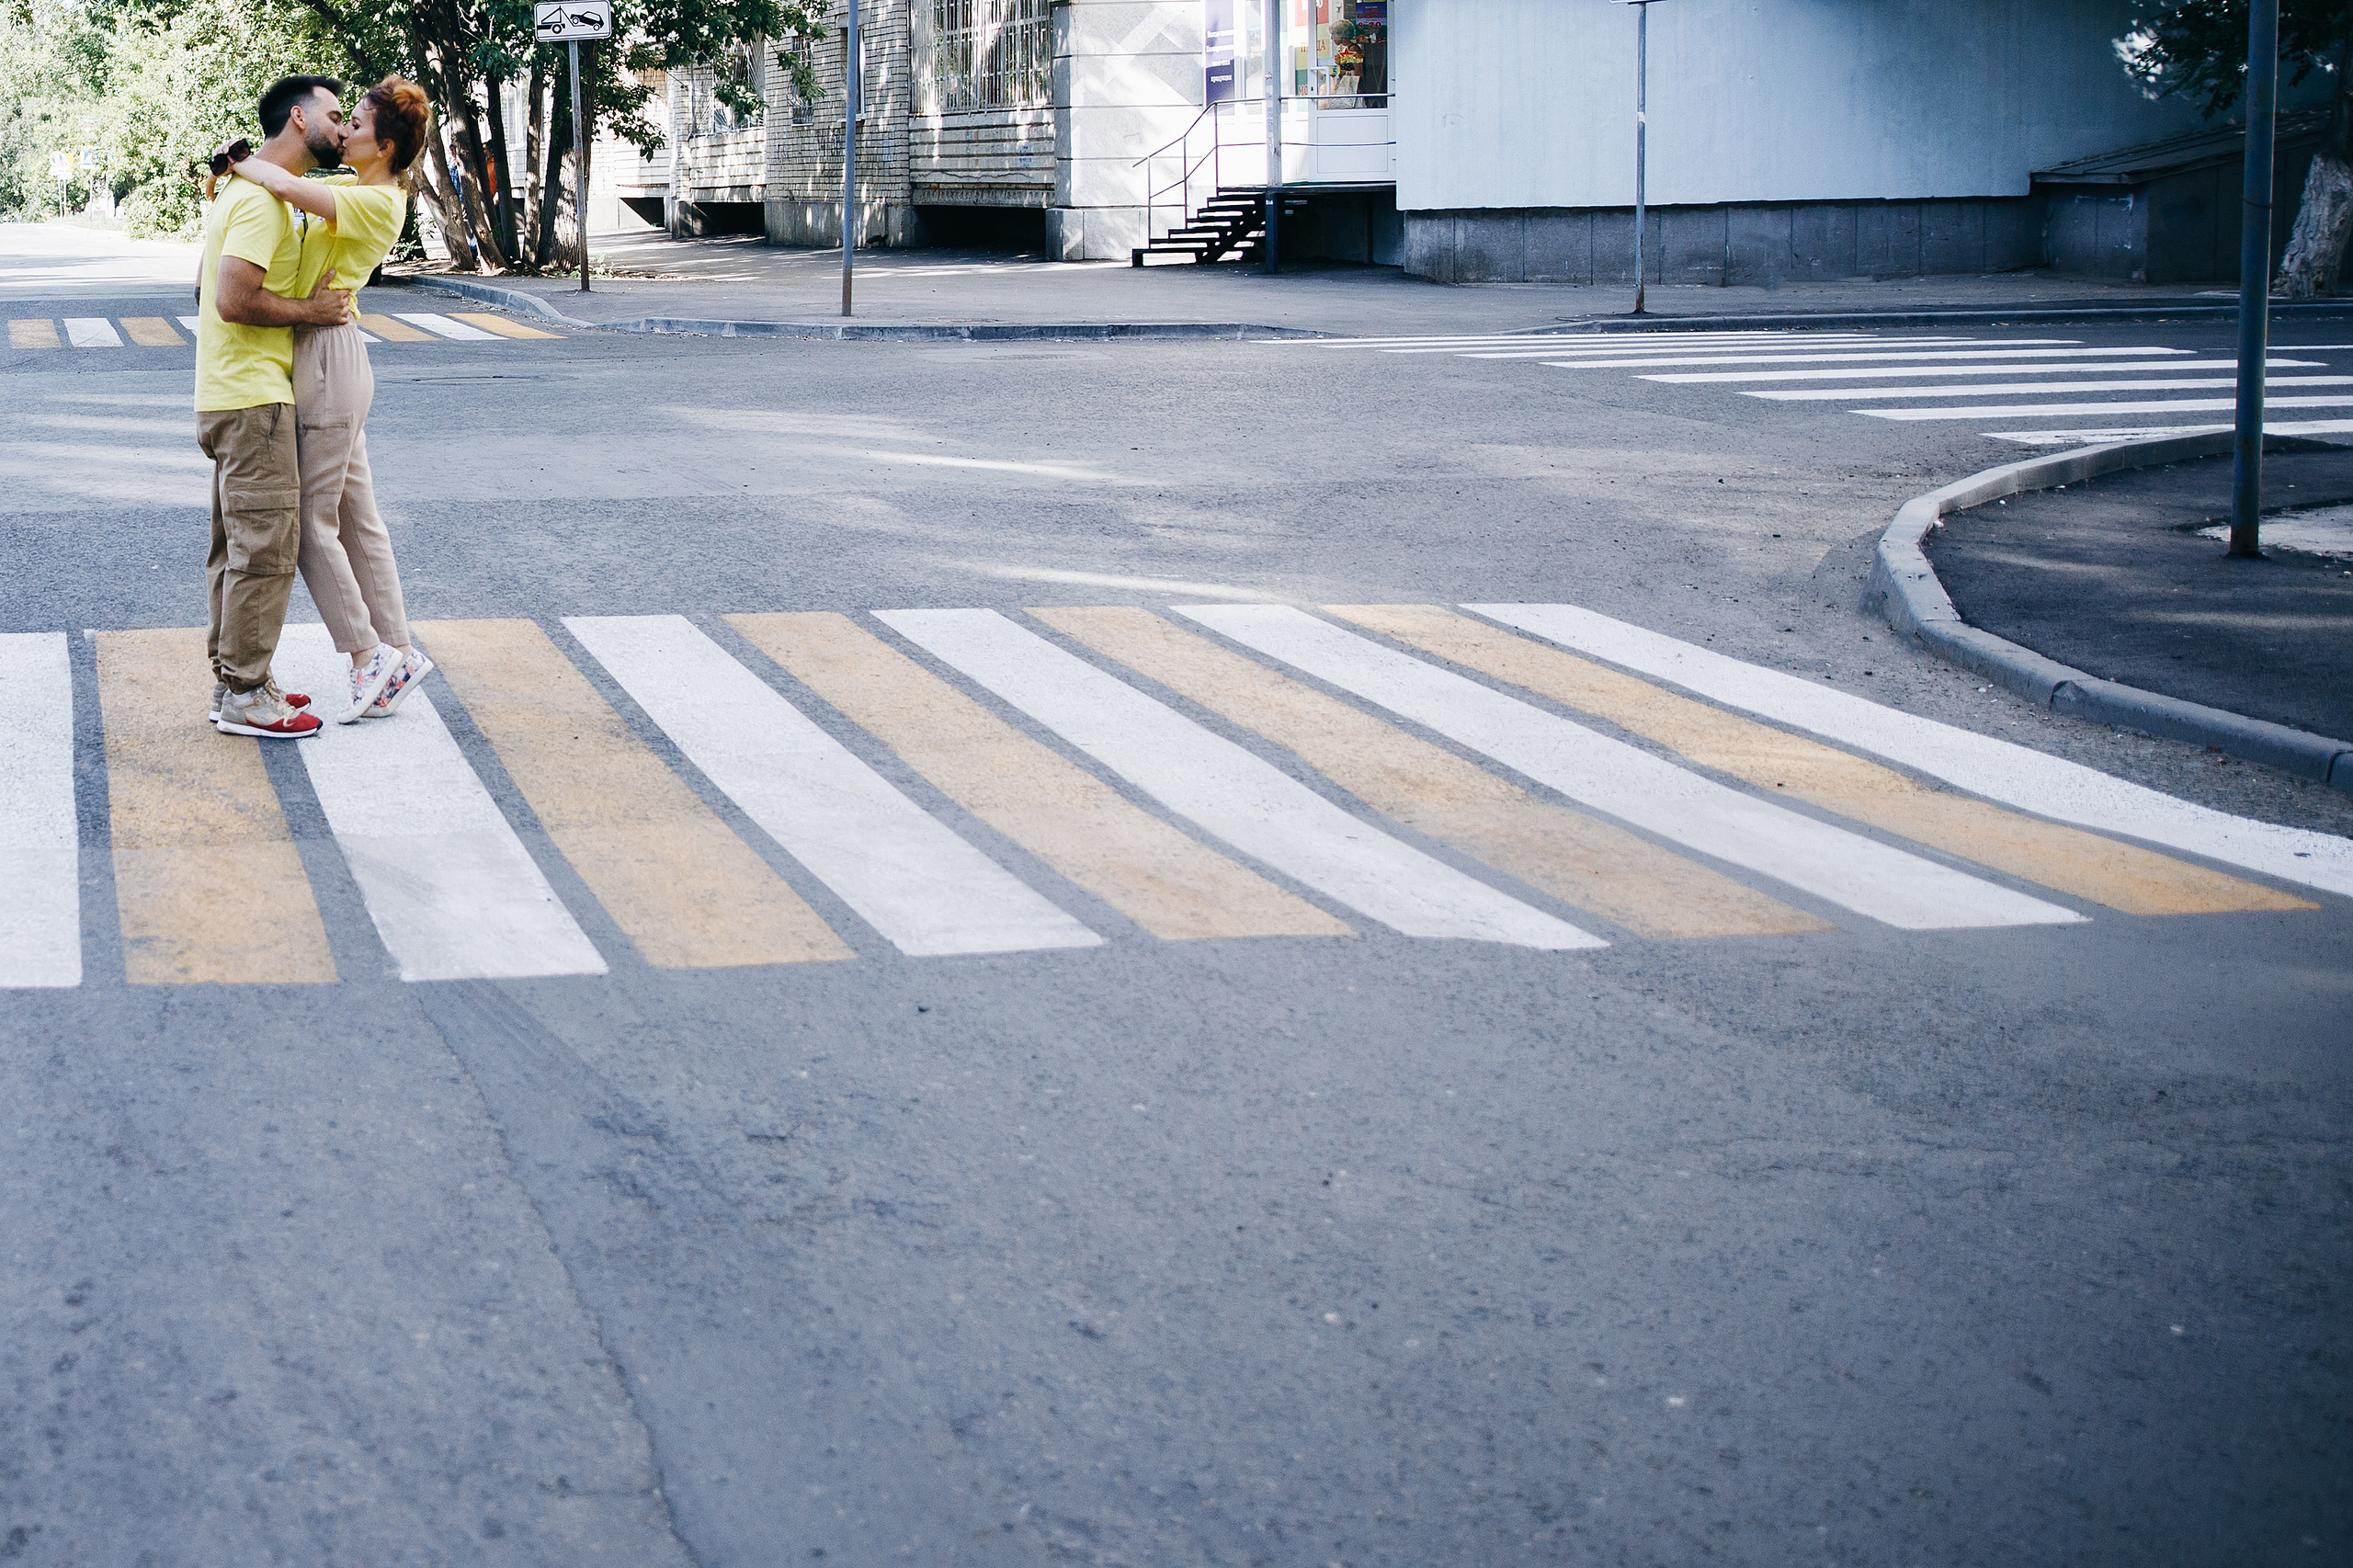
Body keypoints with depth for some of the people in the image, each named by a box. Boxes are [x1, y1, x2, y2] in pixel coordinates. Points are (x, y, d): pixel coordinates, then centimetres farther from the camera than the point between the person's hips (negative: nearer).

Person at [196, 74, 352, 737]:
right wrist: (310, 310, -14)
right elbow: (234, 300, -25)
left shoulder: (240, 190, 17)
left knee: (237, 547, 15)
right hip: (253, 400, -11)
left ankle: (234, 681, 21)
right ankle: (243, 696, -3)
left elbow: (206, 288, 23)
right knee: (266, 546, -7)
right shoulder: (263, 198, -17)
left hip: (228, 396, 11)